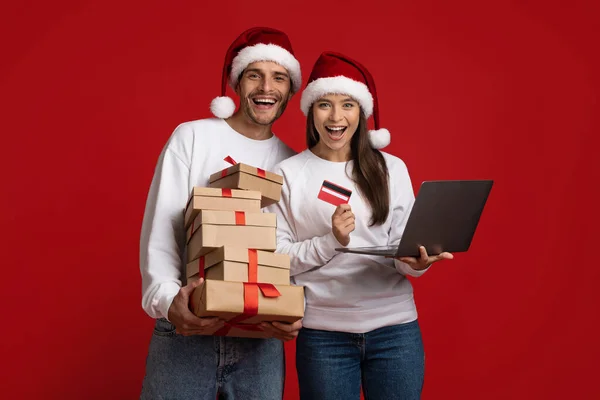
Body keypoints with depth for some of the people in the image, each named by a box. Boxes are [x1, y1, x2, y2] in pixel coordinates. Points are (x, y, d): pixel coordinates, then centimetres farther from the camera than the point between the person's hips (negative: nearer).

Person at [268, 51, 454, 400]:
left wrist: (418, 262, -16)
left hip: (395, 327, 2)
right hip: (324, 332, -1)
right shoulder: (288, 173, -1)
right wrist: (331, 241, -16)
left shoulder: (391, 168, 5)